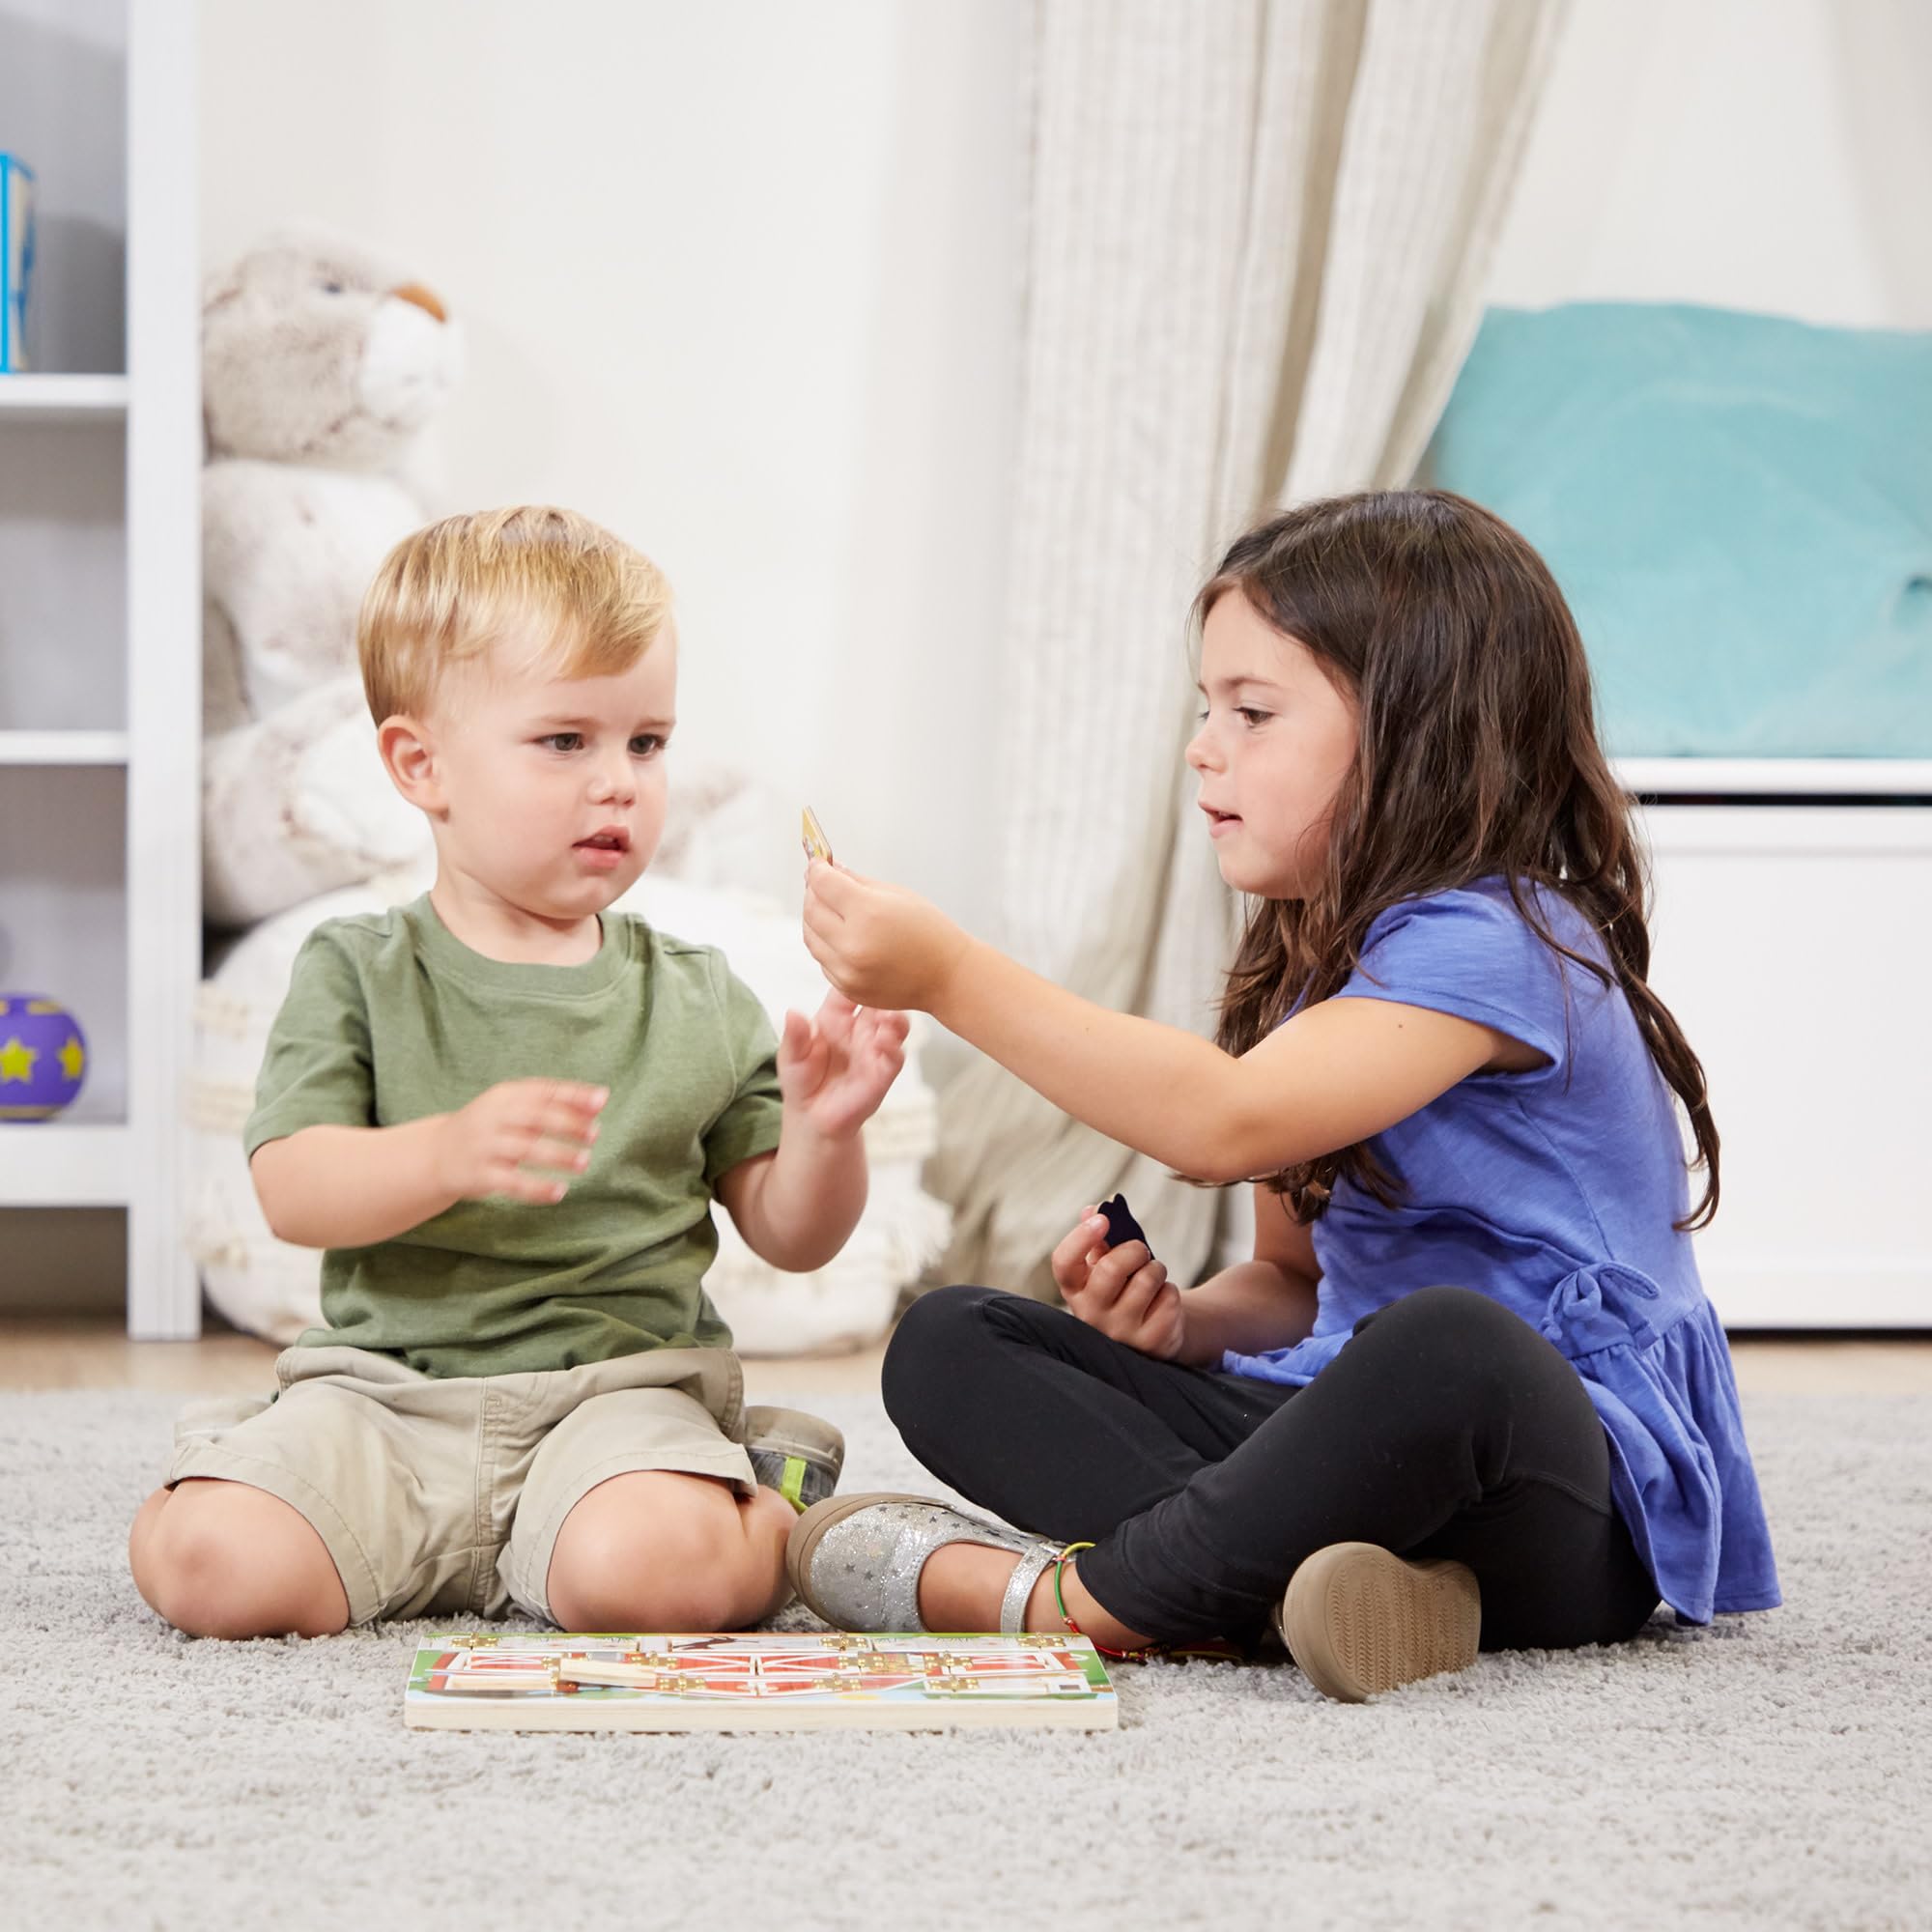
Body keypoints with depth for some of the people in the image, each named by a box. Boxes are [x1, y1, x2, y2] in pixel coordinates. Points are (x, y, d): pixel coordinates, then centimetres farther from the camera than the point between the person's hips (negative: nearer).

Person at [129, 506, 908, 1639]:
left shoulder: (699, 1002, 9)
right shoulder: (357, 976, 4)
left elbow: (792, 1238, 11)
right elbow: (291, 1191, -9)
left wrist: (822, 1131, -11)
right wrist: (447, 1152, -28)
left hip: (624, 1385, 0)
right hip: (388, 1390, 0)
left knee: (649, 1573, -32)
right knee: (213, 1568, -24)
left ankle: (771, 1509, 2)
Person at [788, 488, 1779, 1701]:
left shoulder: (1493, 943, -14)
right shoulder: (1323, 960, 16)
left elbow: (1229, 1122, -29)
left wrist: (955, 977, -29)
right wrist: (1180, 1319, -1)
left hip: (1565, 1505, -9)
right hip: (1365, 1427, 9)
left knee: (1444, 1344, -44)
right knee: (948, 1345, -1)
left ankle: (1082, 1593, -25)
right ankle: (1286, 1573, -25)